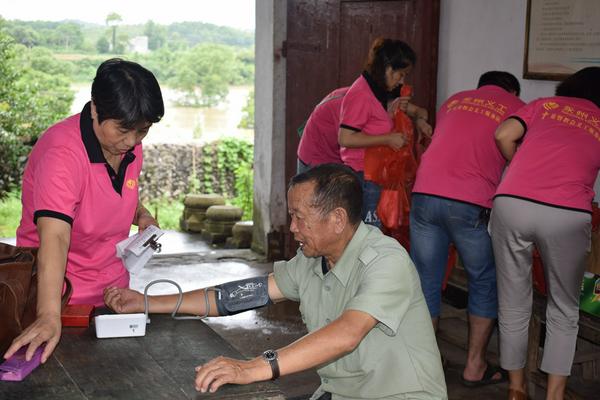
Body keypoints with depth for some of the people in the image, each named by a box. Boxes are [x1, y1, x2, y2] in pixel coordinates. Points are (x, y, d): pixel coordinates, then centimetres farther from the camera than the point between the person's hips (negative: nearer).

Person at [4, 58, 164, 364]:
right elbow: (54, 238, -39)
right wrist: (49, 316, -50)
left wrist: (140, 215, -3)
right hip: (61, 296, -6)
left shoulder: (129, 144, -3)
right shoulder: (62, 153, -26)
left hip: (113, 292, 7)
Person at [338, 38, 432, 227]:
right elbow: (345, 138, -19)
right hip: (364, 178, -9)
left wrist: (419, 119, 5)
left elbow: (418, 110, 29)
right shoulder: (361, 94, -12)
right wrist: (388, 139, -17)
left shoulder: (380, 92, 17)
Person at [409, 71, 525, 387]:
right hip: (471, 204, -3)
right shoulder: (518, 109, 13)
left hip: (425, 193, 4)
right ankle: (475, 366, 21)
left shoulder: (455, 100, 24)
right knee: (485, 283, 16)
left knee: (426, 282, 14)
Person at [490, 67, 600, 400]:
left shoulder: (544, 104, 24)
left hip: (512, 204, 1)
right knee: (564, 310, 19)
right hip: (568, 215, -1)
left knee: (513, 305, 16)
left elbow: (504, 135, 11)